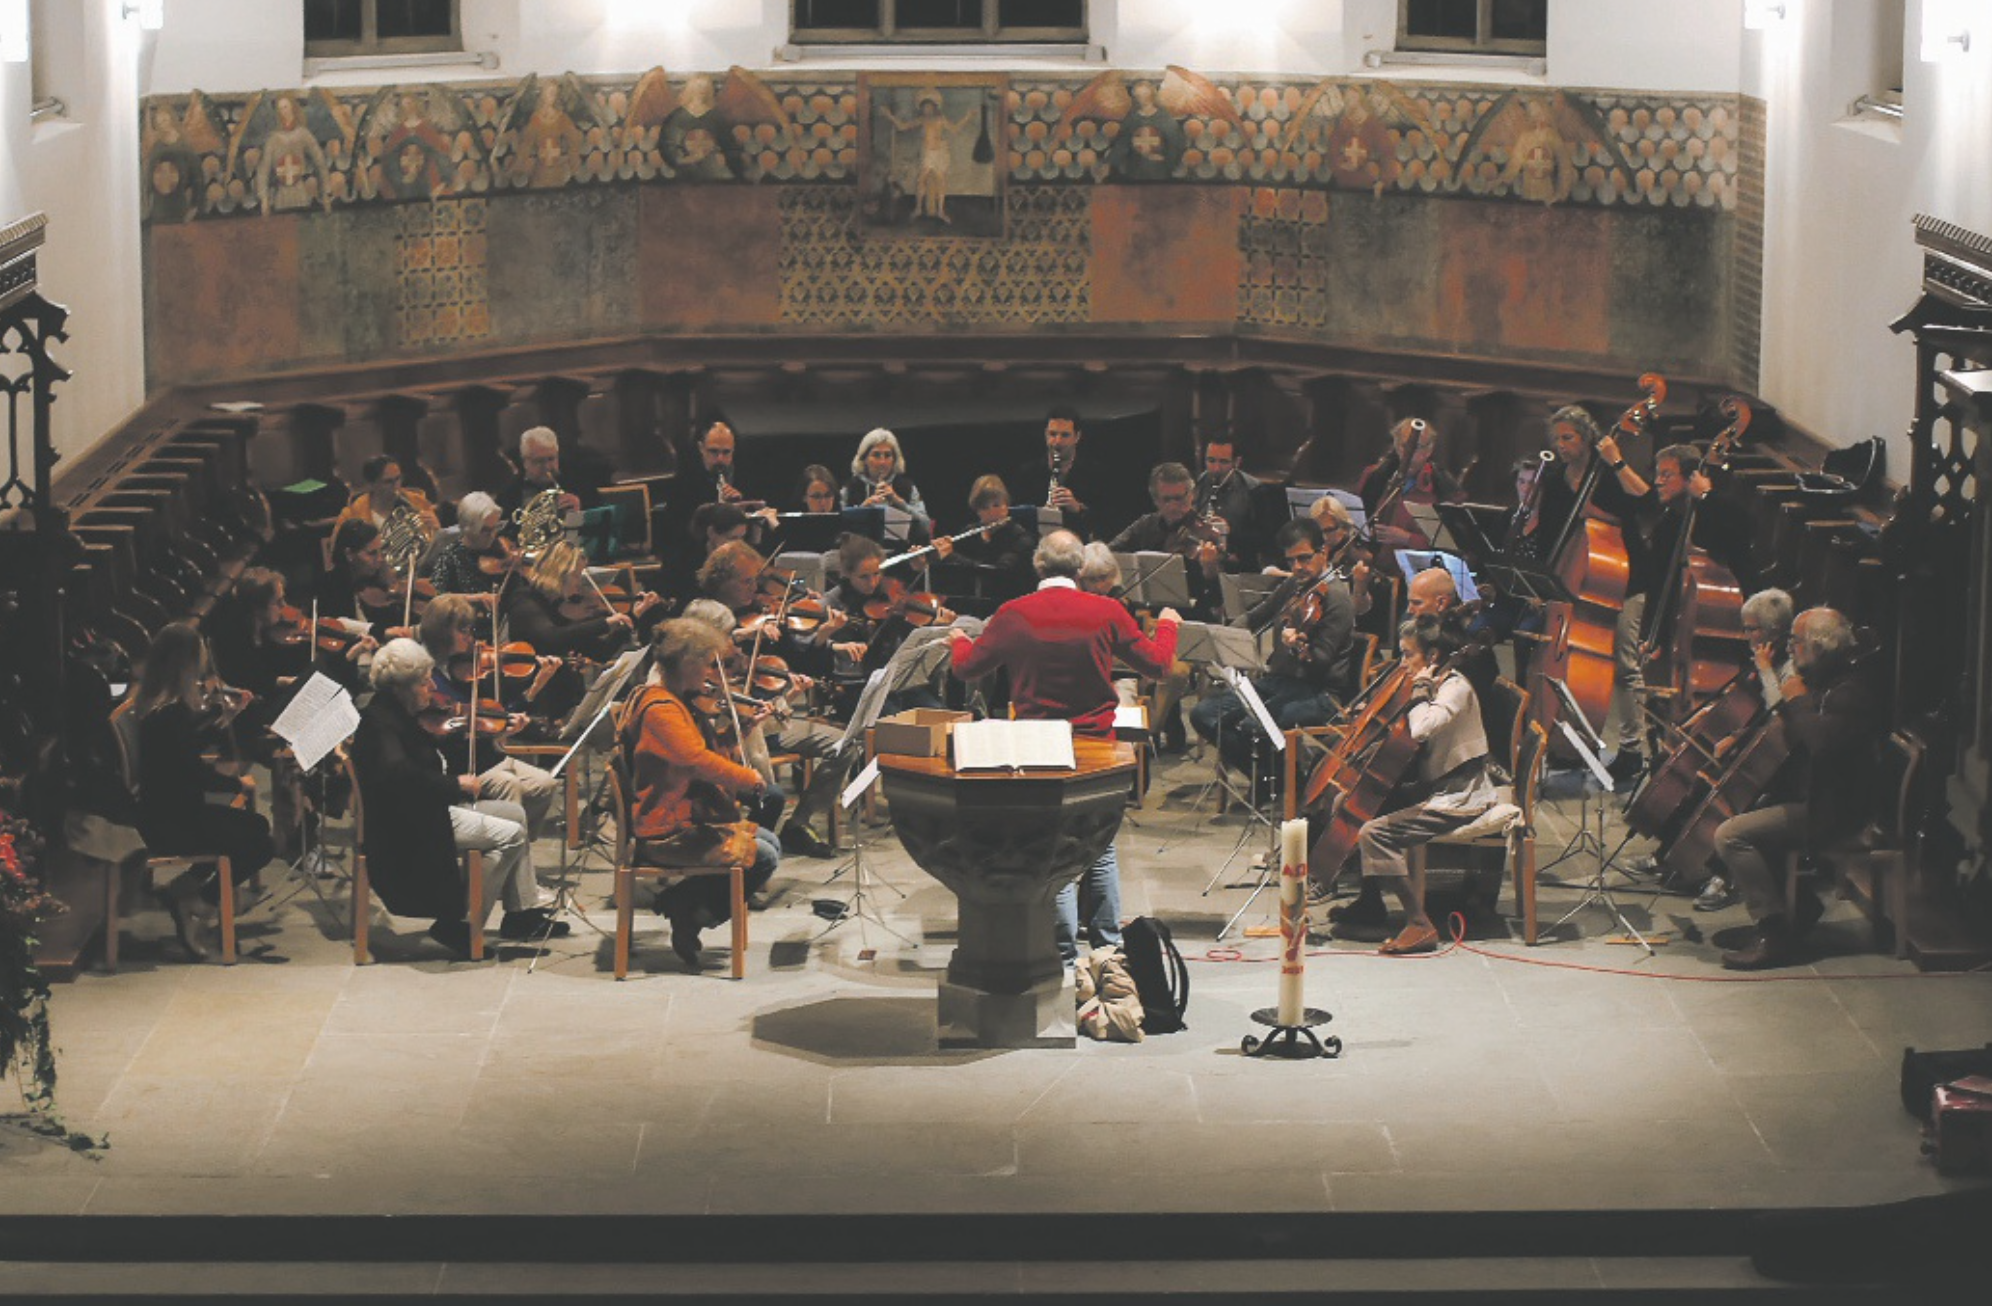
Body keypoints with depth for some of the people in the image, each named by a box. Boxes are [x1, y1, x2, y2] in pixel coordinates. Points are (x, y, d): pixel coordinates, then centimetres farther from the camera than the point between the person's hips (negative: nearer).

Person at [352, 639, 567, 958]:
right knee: (510, 835, -14)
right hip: (407, 824, -11)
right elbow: (396, 772, -39)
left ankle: (524, 912, 16)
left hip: (430, 806, 11)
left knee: (515, 814, 16)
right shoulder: (380, 723, -22)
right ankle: (459, 925, -10)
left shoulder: (400, 715, 10)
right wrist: (455, 783, -30)